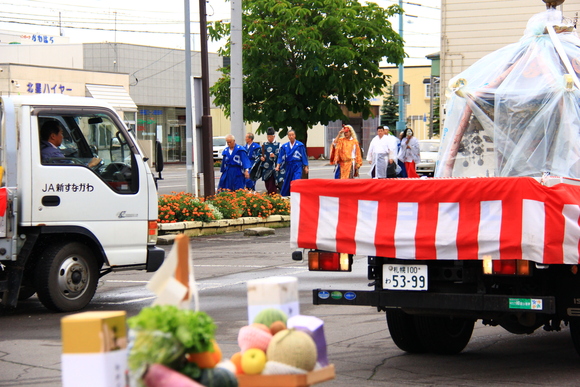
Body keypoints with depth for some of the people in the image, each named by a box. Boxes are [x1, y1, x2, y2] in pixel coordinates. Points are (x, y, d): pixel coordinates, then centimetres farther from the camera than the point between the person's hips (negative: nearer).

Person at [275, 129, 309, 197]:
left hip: (297, 166, -3)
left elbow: (304, 156, 2)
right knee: (287, 183, 11)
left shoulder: (300, 145, -2)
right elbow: (280, 157, 7)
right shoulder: (284, 146, 6)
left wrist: (306, 167, 1)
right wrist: (278, 166, -4)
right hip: (288, 166, 3)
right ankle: (283, 196, 26)